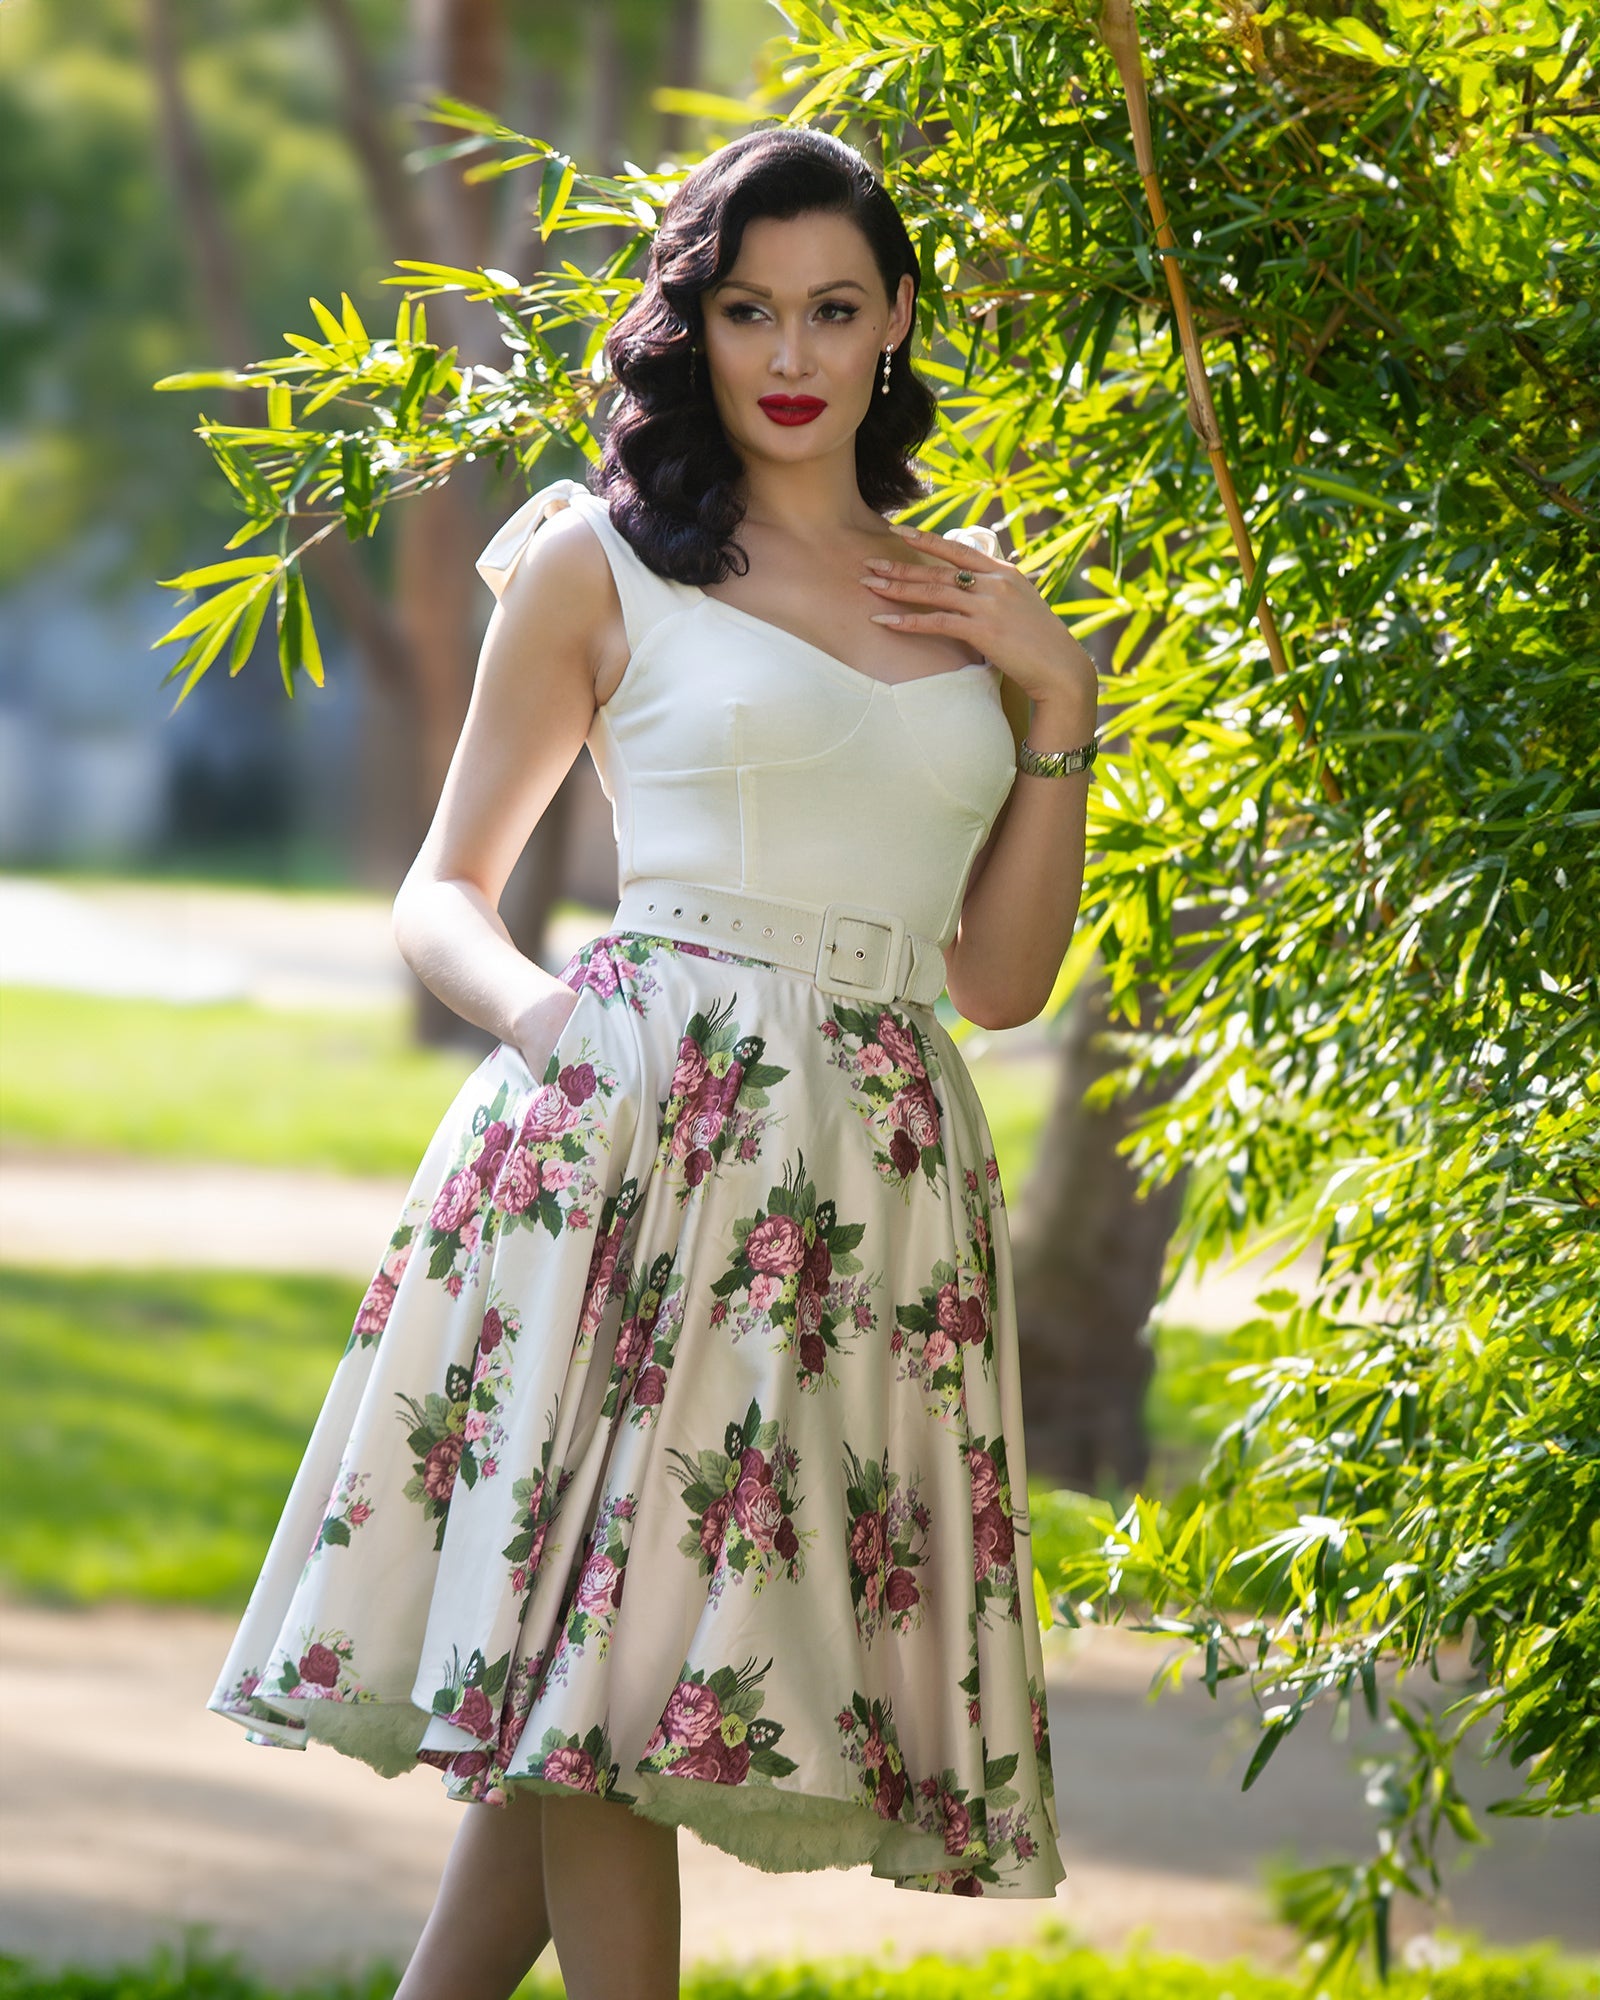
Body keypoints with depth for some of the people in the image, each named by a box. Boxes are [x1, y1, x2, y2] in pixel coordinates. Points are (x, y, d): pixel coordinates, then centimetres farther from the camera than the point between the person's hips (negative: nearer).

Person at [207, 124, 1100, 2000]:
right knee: (598, 1649, -9)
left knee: (585, 1685, 2)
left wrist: (1057, 702, 7)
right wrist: (541, 1010, -12)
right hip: (643, 1124, -3)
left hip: (886, 1169, 3)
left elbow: (1002, 977, 16)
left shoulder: (966, 597, 17)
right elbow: (442, 893, 9)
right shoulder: (600, 564, 6)